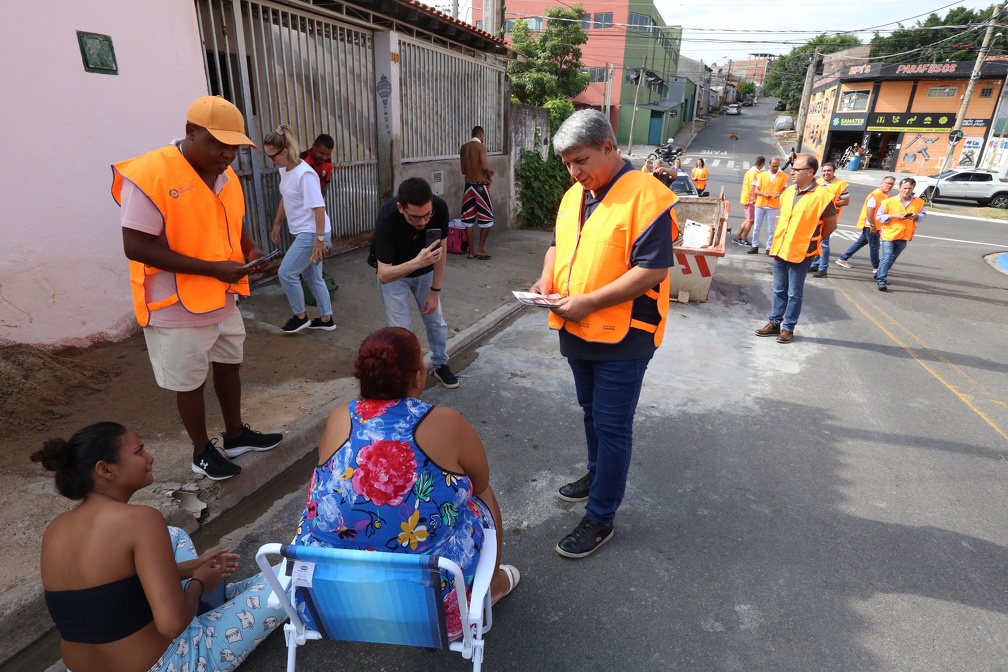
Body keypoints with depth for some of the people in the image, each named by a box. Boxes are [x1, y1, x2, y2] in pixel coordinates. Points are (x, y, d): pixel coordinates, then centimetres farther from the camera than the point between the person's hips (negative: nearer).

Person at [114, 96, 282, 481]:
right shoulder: (149, 175, -21)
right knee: (190, 384, 9)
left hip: (223, 300, 8)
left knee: (229, 366, 20)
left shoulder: (225, 174, 2)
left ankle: (236, 435, 40)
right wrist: (212, 268, -26)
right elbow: (136, 247, -24)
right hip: (178, 308, -7)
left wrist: (251, 251, -5)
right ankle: (202, 452, 29)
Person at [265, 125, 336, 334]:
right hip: (301, 233, 9)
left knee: (286, 273, -5)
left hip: (312, 234, -9)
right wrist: (276, 225, 25)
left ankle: (300, 317, 13)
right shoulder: (284, 170, 6)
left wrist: (320, 239, -24)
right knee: (312, 277, 14)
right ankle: (326, 319, 25)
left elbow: (318, 207, -23)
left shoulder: (305, 174, -21)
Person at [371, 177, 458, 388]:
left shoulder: (440, 208, -29)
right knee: (400, 328, -7)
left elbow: (440, 249, -13)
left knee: (436, 321, 12)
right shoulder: (387, 219, -38)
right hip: (393, 272, -3)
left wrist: (435, 291, -10)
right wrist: (417, 262, -55)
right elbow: (383, 275, -40)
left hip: (425, 270, 3)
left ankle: (440, 365, 35)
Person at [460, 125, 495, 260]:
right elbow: (485, 167, -19)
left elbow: (463, 170, 14)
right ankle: (480, 249, 2)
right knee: (486, 218, 4)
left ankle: (471, 251, 10)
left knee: (468, 219, 8)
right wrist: (490, 176, 2)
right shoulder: (481, 147, -8)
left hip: (468, 185, 6)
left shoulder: (464, 148, 10)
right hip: (480, 185, -6)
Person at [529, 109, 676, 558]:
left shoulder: (645, 195, -16)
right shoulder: (574, 194, 9)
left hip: (623, 337, -7)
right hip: (578, 333, 8)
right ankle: (597, 475, 45)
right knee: (592, 412, 23)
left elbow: (653, 269, -22)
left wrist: (588, 302, -25)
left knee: (611, 426, 2)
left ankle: (600, 519, 17)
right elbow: (558, 243, 20)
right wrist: (548, 277, -1)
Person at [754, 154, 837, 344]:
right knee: (779, 291, 15)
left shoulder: (821, 195, -14)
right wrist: (779, 241, 11)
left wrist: (812, 240, 4)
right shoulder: (789, 191, 6)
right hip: (780, 249, 6)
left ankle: (788, 328, 15)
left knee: (794, 294, 5)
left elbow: (831, 224, -4)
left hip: (800, 253, -6)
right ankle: (775, 323, 25)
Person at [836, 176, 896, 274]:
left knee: (860, 243, 14)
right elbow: (869, 211, -22)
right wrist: (872, 226, -22)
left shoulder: (886, 195, 11)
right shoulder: (875, 194, -16)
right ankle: (876, 267, 9)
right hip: (870, 225, -9)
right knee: (874, 245, -1)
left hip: (875, 225, 9)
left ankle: (843, 259, 21)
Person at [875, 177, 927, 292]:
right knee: (886, 259, -11)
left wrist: (916, 216, -12)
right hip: (889, 235, -4)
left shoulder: (918, 202, 2)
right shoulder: (889, 201, -9)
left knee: (892, 259, 15)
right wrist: (894, 216, -18)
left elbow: (923, 215, 11)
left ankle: (880, 276, 32)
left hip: (904, 236, 4)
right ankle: (881, 281, -9)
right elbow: (879, 216, -6)